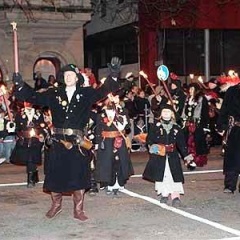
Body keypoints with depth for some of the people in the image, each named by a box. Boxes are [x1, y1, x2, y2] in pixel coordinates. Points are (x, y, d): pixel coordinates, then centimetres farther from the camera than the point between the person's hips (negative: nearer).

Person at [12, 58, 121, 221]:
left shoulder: (86, 94, 4)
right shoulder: (54, 94, 9)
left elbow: (103, 91, -8)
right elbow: (34, 97, 9)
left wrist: (113, 75, -23)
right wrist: (20, 84, -3)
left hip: (78, 142, -1)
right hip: (58, 141, 2)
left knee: (78, 176, 1)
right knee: (55, 175, 8)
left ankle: (78, 210, 14)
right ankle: (56, 205, 29)